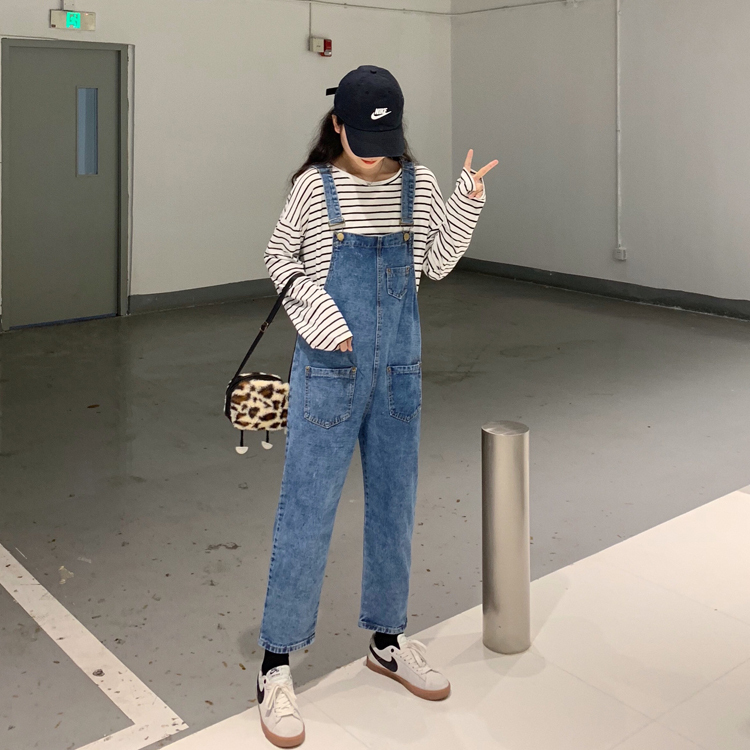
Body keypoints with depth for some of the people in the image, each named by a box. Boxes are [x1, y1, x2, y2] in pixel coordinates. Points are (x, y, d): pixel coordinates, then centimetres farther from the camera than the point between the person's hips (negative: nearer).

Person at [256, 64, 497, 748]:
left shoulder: (418, 184, 3)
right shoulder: (315, 187, -5)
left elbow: (436, 265, 6)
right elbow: (280, 260, 3)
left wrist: (467, 204, -8)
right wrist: (321, 317, -11)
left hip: (399, 371, 4)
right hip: (330, 369, -4)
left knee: (394, 507, 13)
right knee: (306, 513, -1)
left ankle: (388, 641, 32)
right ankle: (276, 668, 12)